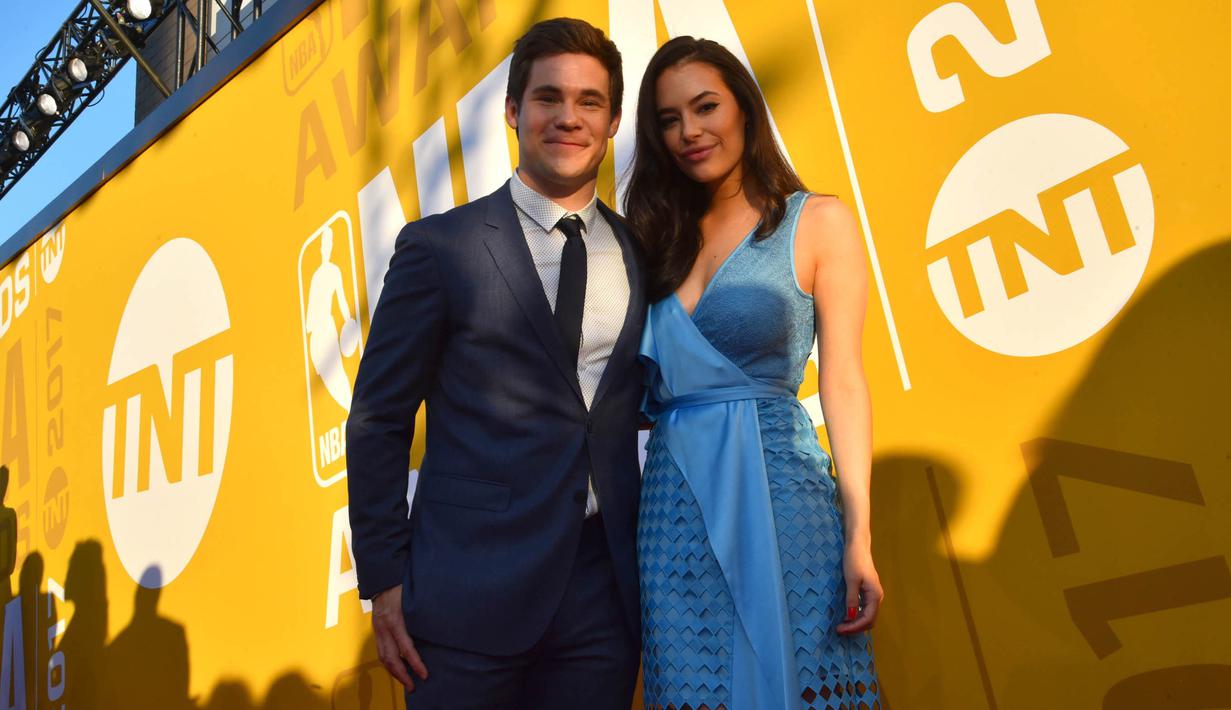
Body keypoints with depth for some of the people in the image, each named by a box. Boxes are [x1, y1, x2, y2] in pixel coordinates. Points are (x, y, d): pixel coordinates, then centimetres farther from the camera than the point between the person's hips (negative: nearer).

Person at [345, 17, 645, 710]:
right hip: (471, 596, -3)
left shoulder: (643, 254, 8)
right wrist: (383, 578, -4)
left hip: (605, 594, 3)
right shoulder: (440, 247, -1)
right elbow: (378, 422, 0)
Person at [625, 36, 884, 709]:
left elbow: (842, 380, -4)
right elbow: (655, 385, 13)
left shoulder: (818, 221, 3)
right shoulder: (664, 237, 15)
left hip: (779, 495, -3)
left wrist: (858, 535, -10)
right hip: (674, 503, 4)